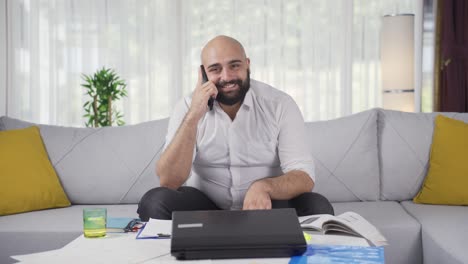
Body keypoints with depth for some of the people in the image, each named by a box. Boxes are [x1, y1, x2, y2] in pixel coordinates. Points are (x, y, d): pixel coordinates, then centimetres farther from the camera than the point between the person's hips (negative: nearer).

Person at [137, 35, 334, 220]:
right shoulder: (188, 107, -6)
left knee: (318, 208, -28)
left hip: (267, 205, 0)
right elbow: (168, 182, -16)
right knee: (154, 202, -26)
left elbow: (304, 177, -16)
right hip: (206, 205, 1)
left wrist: (265, 186, -38)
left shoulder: (280, 105, -9)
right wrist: (193, 116, -26)